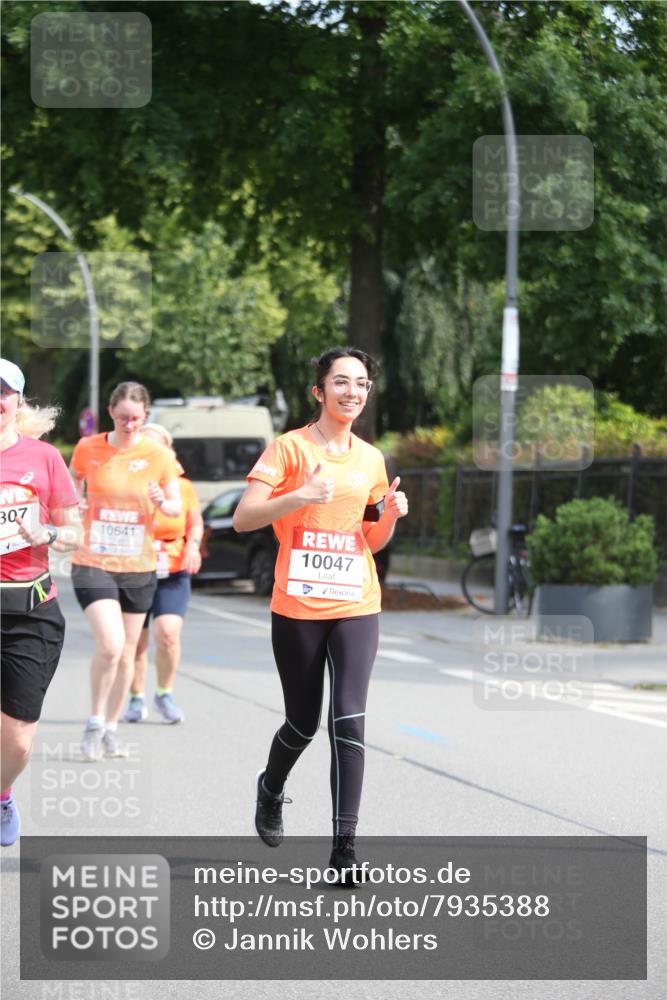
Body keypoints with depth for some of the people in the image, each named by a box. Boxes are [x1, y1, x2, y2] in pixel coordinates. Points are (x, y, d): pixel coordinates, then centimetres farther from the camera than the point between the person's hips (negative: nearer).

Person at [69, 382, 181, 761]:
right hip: (93, 562, -2)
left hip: (139, 566, 2)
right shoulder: (88, 449, -4)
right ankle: (95, 722, 1)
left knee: (126, 653, 10)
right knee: (110, 644, -18)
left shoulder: (159, 455, -3)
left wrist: (163, 503, -20)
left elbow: (178, 507, 2)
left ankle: (112, 728, 26)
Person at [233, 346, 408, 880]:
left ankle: (344, 845, -11)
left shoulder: (371, 459, 11)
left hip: (356, 606, 2)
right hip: (297, 606, -2)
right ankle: (271, 787, 42)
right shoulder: (290, 448, -3)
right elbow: (243, 518, -10)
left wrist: (390, 515, -3)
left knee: (349, 720, -11)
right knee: (303, 723, 8)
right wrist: (299, 496, -24)